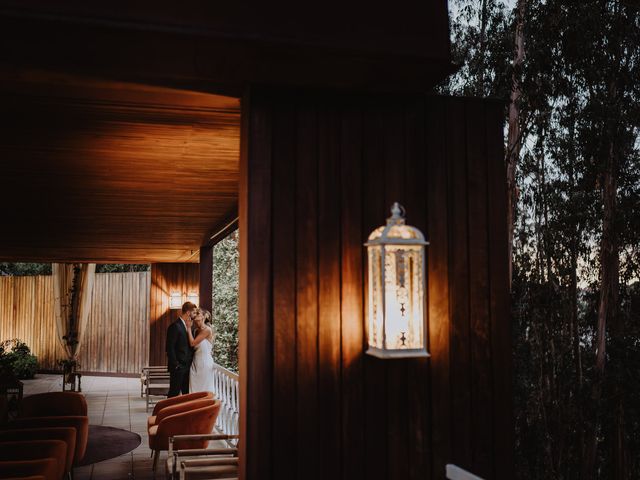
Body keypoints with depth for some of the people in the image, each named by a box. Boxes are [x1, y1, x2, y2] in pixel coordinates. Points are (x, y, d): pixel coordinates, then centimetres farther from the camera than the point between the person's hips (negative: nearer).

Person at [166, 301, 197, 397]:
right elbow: (170, 348, -17)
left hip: (187, 367, 8)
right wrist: (176, 365, -16)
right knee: (174, 393, -2)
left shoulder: (188, 326, 12)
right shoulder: (175, 326, -15)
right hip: (178, 367, -8)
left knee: (187, 393, 12)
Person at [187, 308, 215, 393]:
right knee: (195, 388, 8)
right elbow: (192, 344, 5)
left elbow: (192, 343, -15)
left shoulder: (207, 330, -13)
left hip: (205, 362, -7)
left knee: (204, 390, -1)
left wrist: (189, 327, -9)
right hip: (195, 361, 7)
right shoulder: (196, 330, 10)